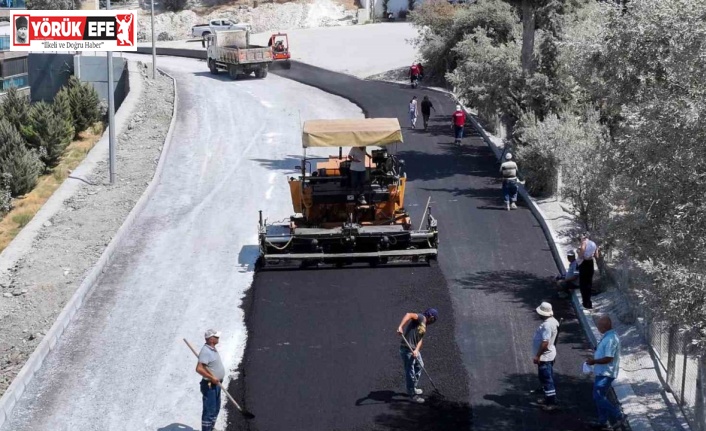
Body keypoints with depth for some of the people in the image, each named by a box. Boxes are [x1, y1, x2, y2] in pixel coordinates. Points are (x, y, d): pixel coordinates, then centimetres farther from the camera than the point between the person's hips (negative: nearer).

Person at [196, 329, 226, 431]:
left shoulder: (213, 349, 9)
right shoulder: (206, 351, -23)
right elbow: (199, 369, -31)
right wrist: (212, 378, -26)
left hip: (216, 384, 10)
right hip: (209, 385, -10)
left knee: (216, 408, 21)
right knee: (209, 410, -5)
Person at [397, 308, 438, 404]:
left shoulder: (424, 326, 17)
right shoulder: (421, 318, -10)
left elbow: (420, 339, 6)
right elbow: (409, 315, -28)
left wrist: (416, 350, -12)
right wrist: (400, 327, -41)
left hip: (414, 350, 10)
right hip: (407, 349, -10)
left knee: (419, 366, 27)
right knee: (410, 372, 0)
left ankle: (412, 388, 42)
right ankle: (412, 395, 10)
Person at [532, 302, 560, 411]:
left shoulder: (547, 325, -26)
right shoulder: (552, 321, 6)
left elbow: (545, 342, -30)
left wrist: (537, 356, -24)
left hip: (544, 357, -10)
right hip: (549, 355, 10)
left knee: (546, 379, -3)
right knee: (547, 378, 20)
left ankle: (552, 403, 1)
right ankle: (548, 399, 31)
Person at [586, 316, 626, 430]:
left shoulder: (611, 339, -24)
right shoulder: (608, 336, 9)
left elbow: (608, 358, -28)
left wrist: (594, 361, -17)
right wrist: (594, 359, 13)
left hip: (605, 373, -10)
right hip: (602, 372, 10)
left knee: (598, 397, -7)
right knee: (600, 397, 15)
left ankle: (619, 416, -2)